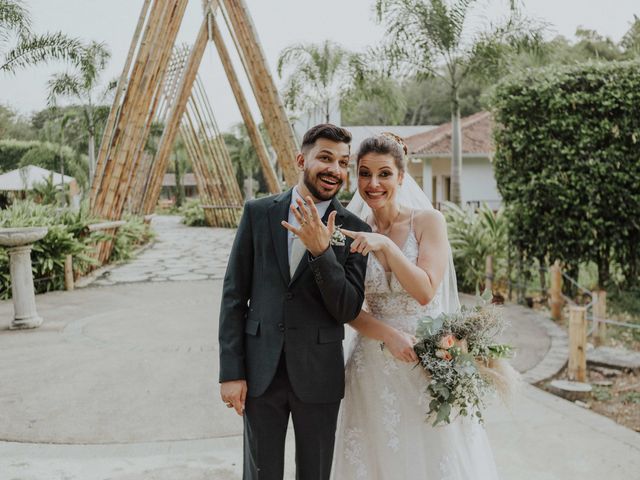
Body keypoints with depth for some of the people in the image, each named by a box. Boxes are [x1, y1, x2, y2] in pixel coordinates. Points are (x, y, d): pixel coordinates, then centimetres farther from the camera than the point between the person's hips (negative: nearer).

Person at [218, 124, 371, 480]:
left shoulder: (355, 230, -3)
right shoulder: (258, 213, 0)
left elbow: (349, 310, -9)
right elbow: (234, 294, 0)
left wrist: (321, 250, -22)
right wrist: (231, 372, -4)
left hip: (319, 376, 0)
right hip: (260, 371, 0)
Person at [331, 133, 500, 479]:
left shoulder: (428, 221, -6)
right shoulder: (353, 234, 2)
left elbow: (425, 292, -13)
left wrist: (385, 245, -22)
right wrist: (389, 335, -17)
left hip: (429, 360, -2)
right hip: (375, 367, 2)